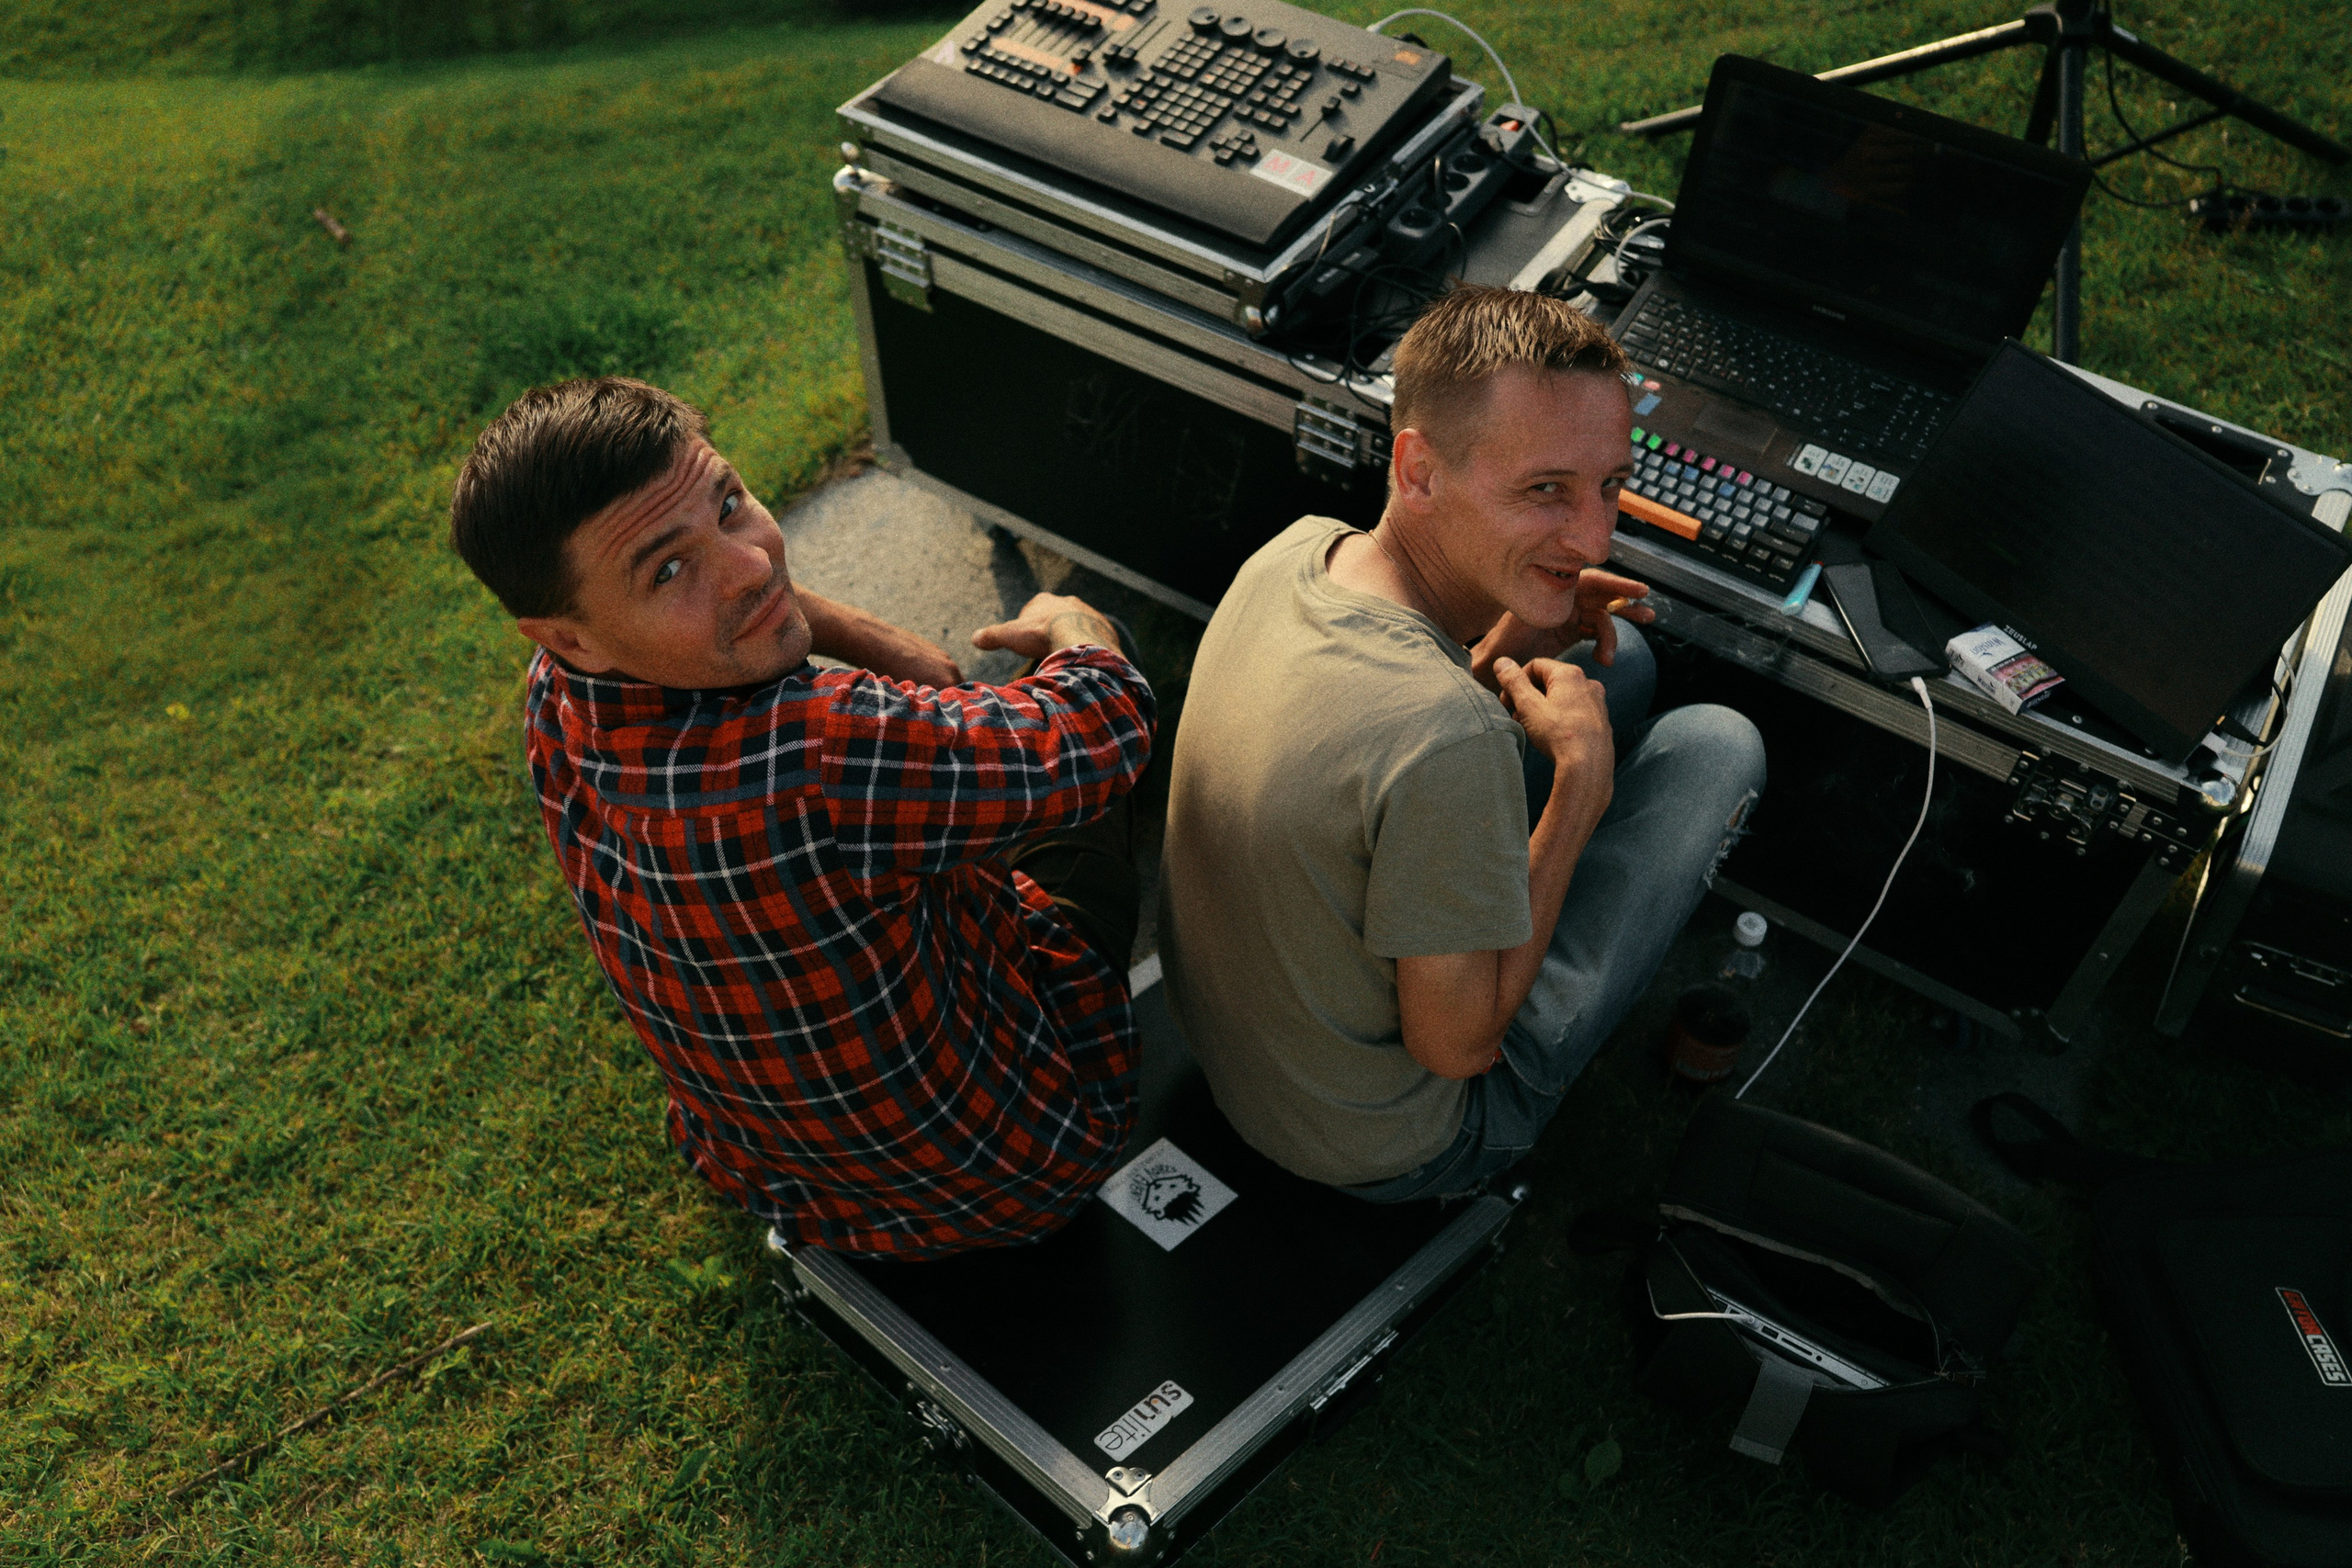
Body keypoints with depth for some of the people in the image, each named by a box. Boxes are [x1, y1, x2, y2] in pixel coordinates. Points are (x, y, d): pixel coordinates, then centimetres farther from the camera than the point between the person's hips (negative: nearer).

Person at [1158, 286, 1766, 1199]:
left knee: (1622, 658, 13)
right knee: (1721, 747, -1)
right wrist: (1582, 773, -19)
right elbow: (1459, 1047, -24)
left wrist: (1501, 648, -7)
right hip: (1384, 1146, -7)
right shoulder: (1449, 743, -39)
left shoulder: (1297, 548, -13)